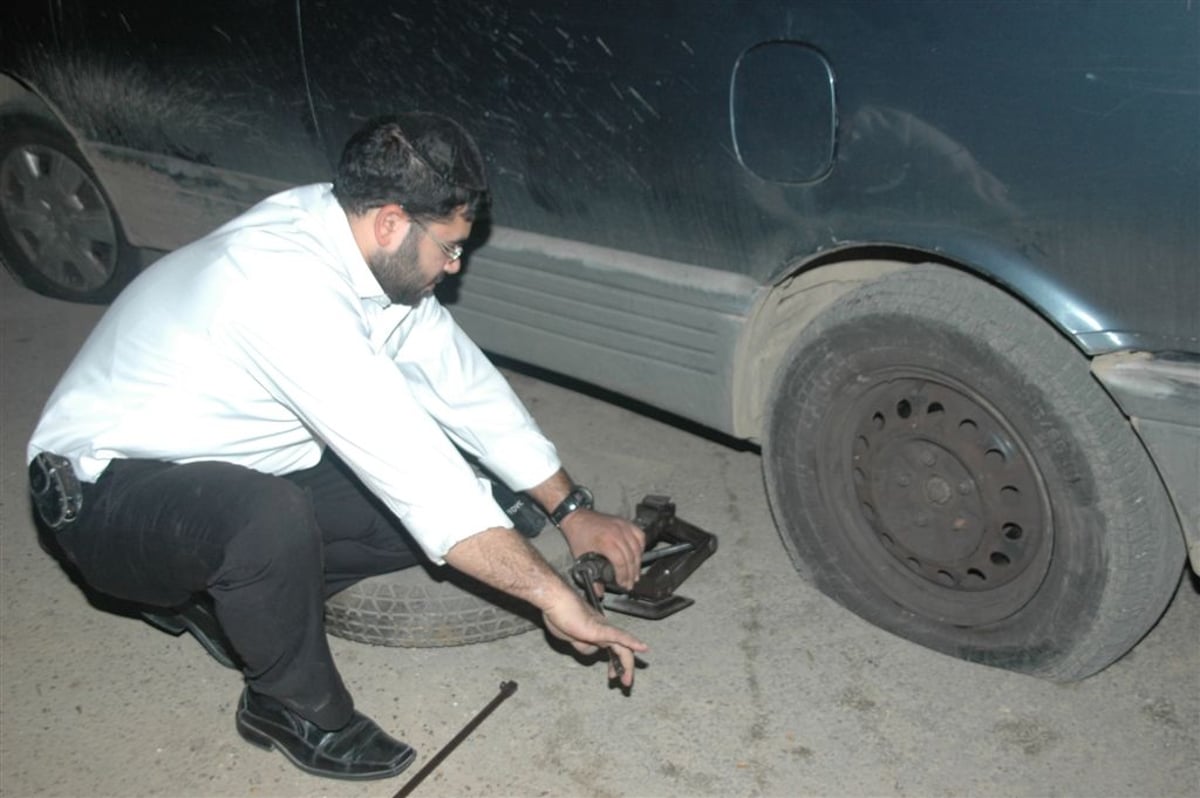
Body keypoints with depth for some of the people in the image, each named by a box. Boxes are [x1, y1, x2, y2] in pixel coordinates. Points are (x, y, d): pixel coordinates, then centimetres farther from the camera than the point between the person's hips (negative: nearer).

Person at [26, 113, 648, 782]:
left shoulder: (364, 245, -7)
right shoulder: (285, 282, -34)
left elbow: (463, 382, -1)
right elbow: (400, 456, -37)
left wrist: (571, 507, -1)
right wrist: (552, 594, -33)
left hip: (243, 470, 8)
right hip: (107, 495, -8)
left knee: (427, 506, -5)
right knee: (272, 519, -39)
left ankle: (220, 592, 10)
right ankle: (298, 708, -9)